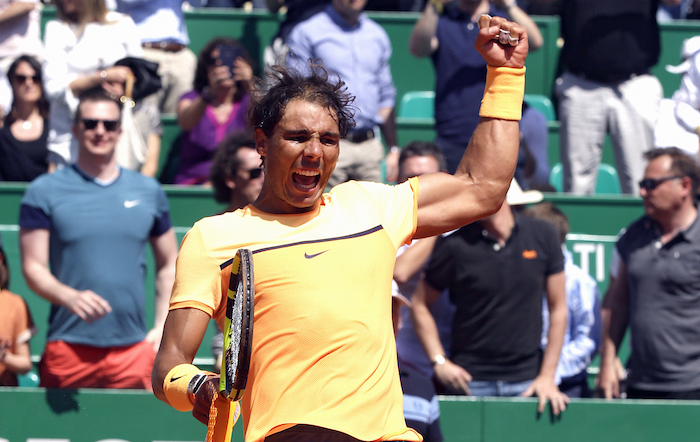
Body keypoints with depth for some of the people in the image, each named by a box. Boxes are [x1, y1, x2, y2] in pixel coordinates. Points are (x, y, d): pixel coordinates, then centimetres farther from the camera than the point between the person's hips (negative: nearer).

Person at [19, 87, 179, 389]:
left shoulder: (148, 192, 13)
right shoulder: (45, 192, 5)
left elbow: (169, 265, 21)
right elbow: (33, 268, 0)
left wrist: (162, 326, 9)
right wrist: (70, 297, -19)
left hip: (133, 350, 2)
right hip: (67, 349, -2)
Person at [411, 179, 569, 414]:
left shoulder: (542, 236, 2)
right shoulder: (456, 246, -3)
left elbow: (558, 308, 6)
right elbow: (419, 305, 6)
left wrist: (547, 377, 2)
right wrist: (439, 362, -5)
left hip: (526, 379, 1)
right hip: (471, 381, -1)